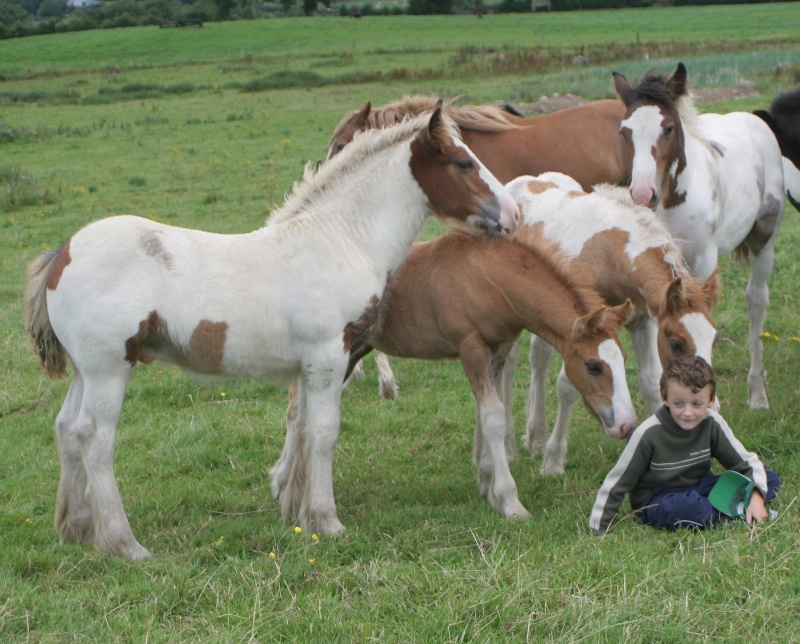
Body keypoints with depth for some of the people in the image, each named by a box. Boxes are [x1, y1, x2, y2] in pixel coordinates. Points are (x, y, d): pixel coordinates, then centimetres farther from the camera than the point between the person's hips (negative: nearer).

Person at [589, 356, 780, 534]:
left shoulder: (712, 424, -10)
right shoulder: (649, 433, -18)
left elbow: (746, 461, -3)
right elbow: (617, 481, -11)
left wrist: (756, 497, -20)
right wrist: (598, 529, -8)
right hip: (655, 500, -4)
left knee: (770, 478, -9)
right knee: (686, 506, -41)